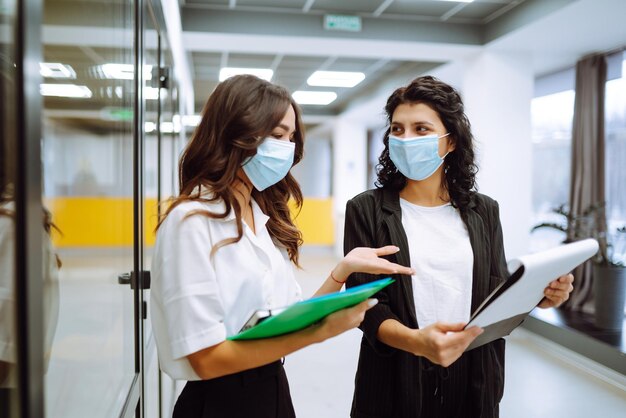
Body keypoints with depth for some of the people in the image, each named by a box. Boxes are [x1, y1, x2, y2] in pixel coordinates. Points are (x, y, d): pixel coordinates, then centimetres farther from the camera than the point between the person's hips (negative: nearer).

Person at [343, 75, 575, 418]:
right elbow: (364, 304, -12)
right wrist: (416, 341, -29)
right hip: (397, 382, -3)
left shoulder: (483, 211, 3)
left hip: (474, 382, 3)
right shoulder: (366, 210, -7)